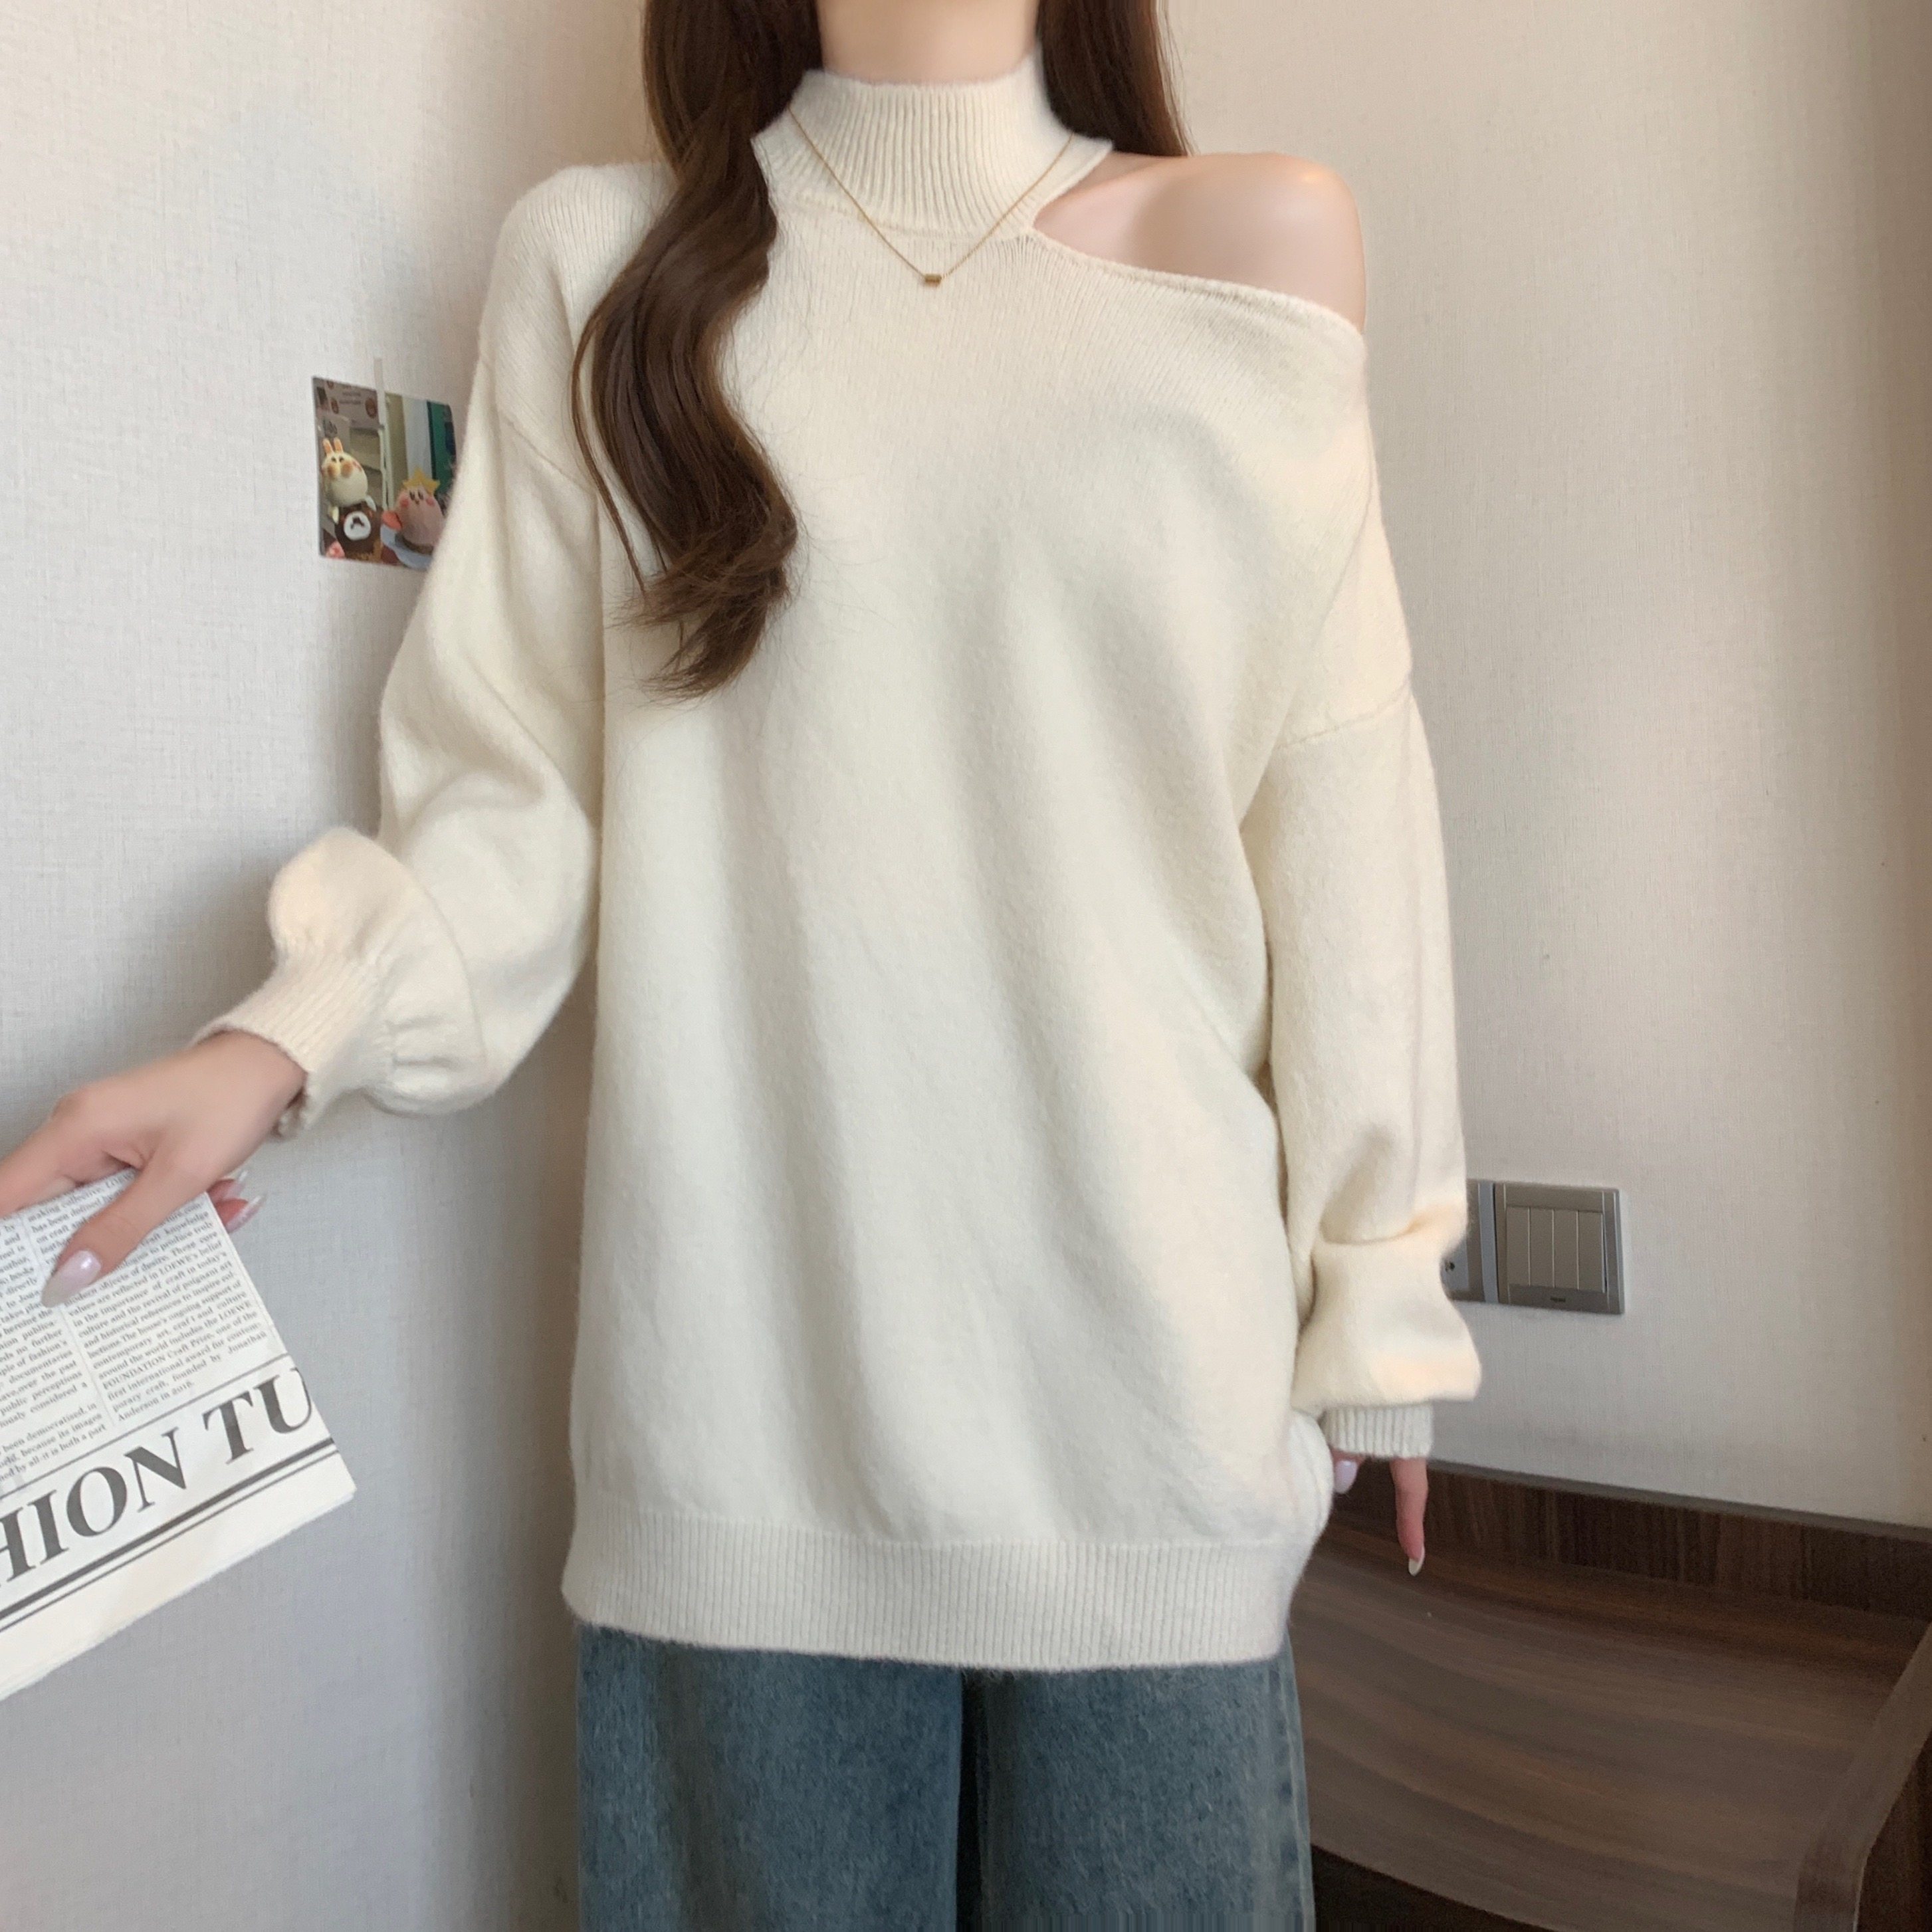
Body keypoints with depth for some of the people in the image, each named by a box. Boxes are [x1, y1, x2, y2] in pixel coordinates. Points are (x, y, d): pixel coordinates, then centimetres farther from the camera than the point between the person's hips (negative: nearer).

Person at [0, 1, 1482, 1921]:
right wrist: (282, 1041, -13)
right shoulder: (598, 262, 7)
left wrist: (1379, 1286, 4)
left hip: (1145, 1361, 1)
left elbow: (1337, 815, 3)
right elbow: (517, 792, 5)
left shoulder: (1253, 245, 7)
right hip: (752, 1378, 0)